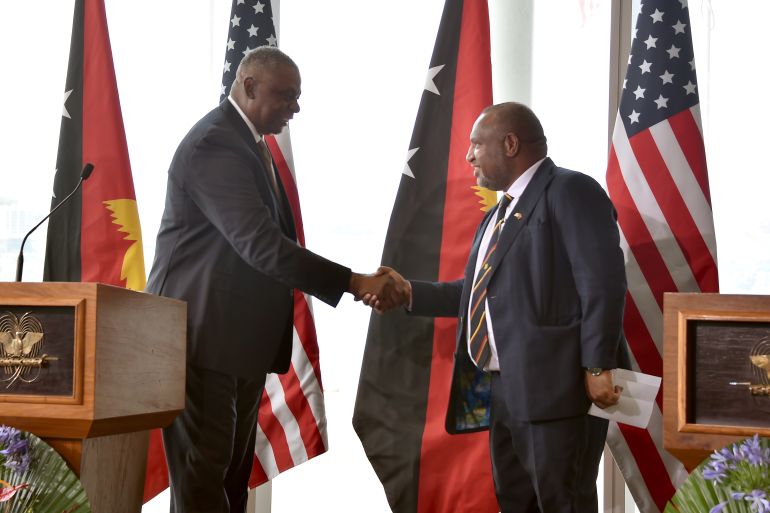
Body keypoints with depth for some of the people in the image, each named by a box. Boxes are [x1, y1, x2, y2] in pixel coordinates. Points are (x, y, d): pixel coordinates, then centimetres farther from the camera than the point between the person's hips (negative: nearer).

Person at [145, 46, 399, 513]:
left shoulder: (251, 141, 13)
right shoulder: (214, 145, -19)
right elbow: (260, 244, -28)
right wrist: (353, 282, -28)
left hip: (245, 332, 10)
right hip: (204, 332, -10)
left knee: (235, 464, 14)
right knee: (203, 466, -4)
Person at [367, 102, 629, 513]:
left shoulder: (570, 191, -9)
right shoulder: (501, 212, 21)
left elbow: (602, 282, -18)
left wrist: (597, 368, -22)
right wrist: (410, 293, 15)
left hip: (555, 385, -10)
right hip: (503, 388, 10)